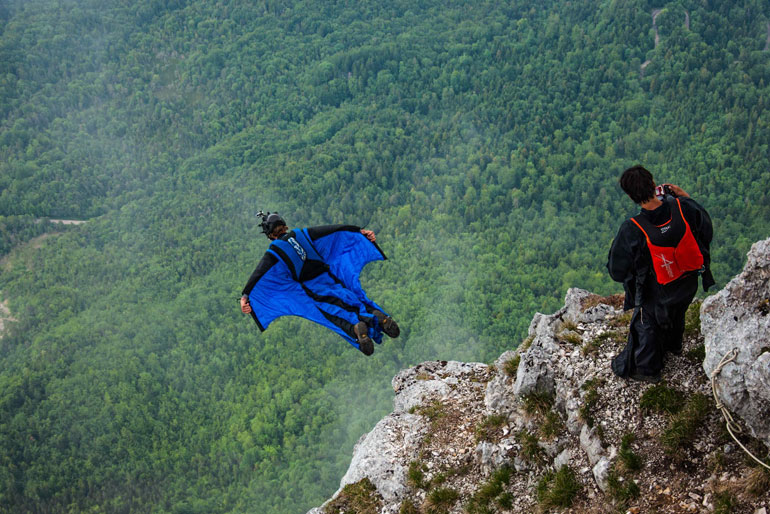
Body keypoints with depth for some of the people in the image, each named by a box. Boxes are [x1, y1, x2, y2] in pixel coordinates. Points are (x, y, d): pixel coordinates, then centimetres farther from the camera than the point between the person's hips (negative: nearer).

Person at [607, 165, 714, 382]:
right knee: (676, 313, 36)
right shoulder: (683, 208, -29)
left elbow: (617, 271, -22)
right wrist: (685, 197, 0)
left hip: (657, 294, -4)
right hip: (688, 285, 4)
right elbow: (706, 230, -6)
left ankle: (645, 368, 49)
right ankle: (673, 345, 67)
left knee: (647, 324, 26)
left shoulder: (632, 231, -37)